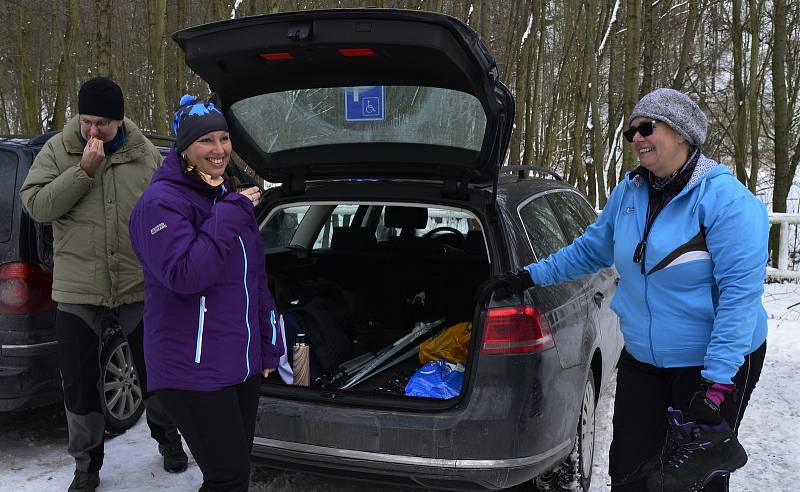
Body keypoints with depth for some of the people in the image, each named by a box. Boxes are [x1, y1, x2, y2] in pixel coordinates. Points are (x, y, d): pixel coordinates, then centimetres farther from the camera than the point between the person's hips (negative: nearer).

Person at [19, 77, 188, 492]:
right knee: (79, 385, 8)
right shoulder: (57, 151, -1)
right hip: (77, 292, 0)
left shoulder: (147, 155, 0)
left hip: (140, 288, 0)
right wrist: (84, 170, -21)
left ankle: (167, 435, 40)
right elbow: (36, 205, -11)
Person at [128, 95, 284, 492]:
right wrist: (230, 213, -22)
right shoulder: (161, 203, -13)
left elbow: (255, 278, 18)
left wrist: (269, 346, 16)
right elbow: (185, 275, -26)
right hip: (194, 371, -8)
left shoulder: (225, 196, 13)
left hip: (243, 364, 8)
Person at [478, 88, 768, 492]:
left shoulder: (726, 199, -17)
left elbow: (740, 293, -21)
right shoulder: (628, 192, 3)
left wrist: (717, 384, -25)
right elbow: (591, 249, 17)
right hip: (641, 360, 6)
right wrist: (529, 276, 11)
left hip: (716, 363, -5)